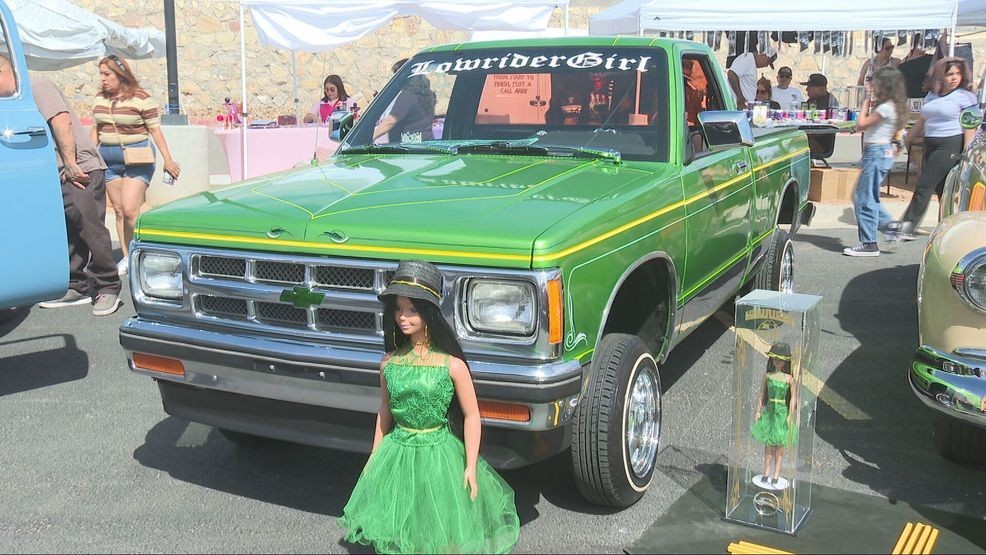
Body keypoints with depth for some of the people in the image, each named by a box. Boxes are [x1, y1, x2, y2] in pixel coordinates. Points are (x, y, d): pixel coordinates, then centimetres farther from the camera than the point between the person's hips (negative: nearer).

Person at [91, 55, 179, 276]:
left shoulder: (141, 98, -7)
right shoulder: (100, 99, 11)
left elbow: (155, 129, -6)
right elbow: (96, 130, 19)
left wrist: (168, 160, -10)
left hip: (136, 158, -6)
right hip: (109, 160, 6)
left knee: (130, 210, -13)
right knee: (119, 211, 6)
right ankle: (126, 258, 11)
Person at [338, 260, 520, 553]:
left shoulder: (452, 364, -13)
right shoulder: (389, 362, -1)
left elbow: (471, 416, -8)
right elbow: (385, 412, 11)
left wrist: (471, 467, -10)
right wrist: (374, 457, 15)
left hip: (439, 452, -4)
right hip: (398, 452, 4)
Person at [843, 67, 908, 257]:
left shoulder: (886, 108, -17)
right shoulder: (889, 105, 14)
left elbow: (861, 124, -15)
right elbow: (865, 122, 14)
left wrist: (867, 99, -7)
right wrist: (869, 100, 12)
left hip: (877, 153, -10)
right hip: (880, 152, 10)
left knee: (864, 198, -6)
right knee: (861, 195, 17)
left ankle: (869, 244, -2)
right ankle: (889, 225, 20)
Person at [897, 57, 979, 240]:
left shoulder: (965, 96, -4)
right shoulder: (931, 96, 14)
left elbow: (970, 128, -9)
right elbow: (920, 123, 23)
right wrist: (905, 141, 24)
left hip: (950, 146, -6)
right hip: (931, 146, 6)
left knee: (924, 186, -12)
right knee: (942, 190, 11)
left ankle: (907, 226, -11)